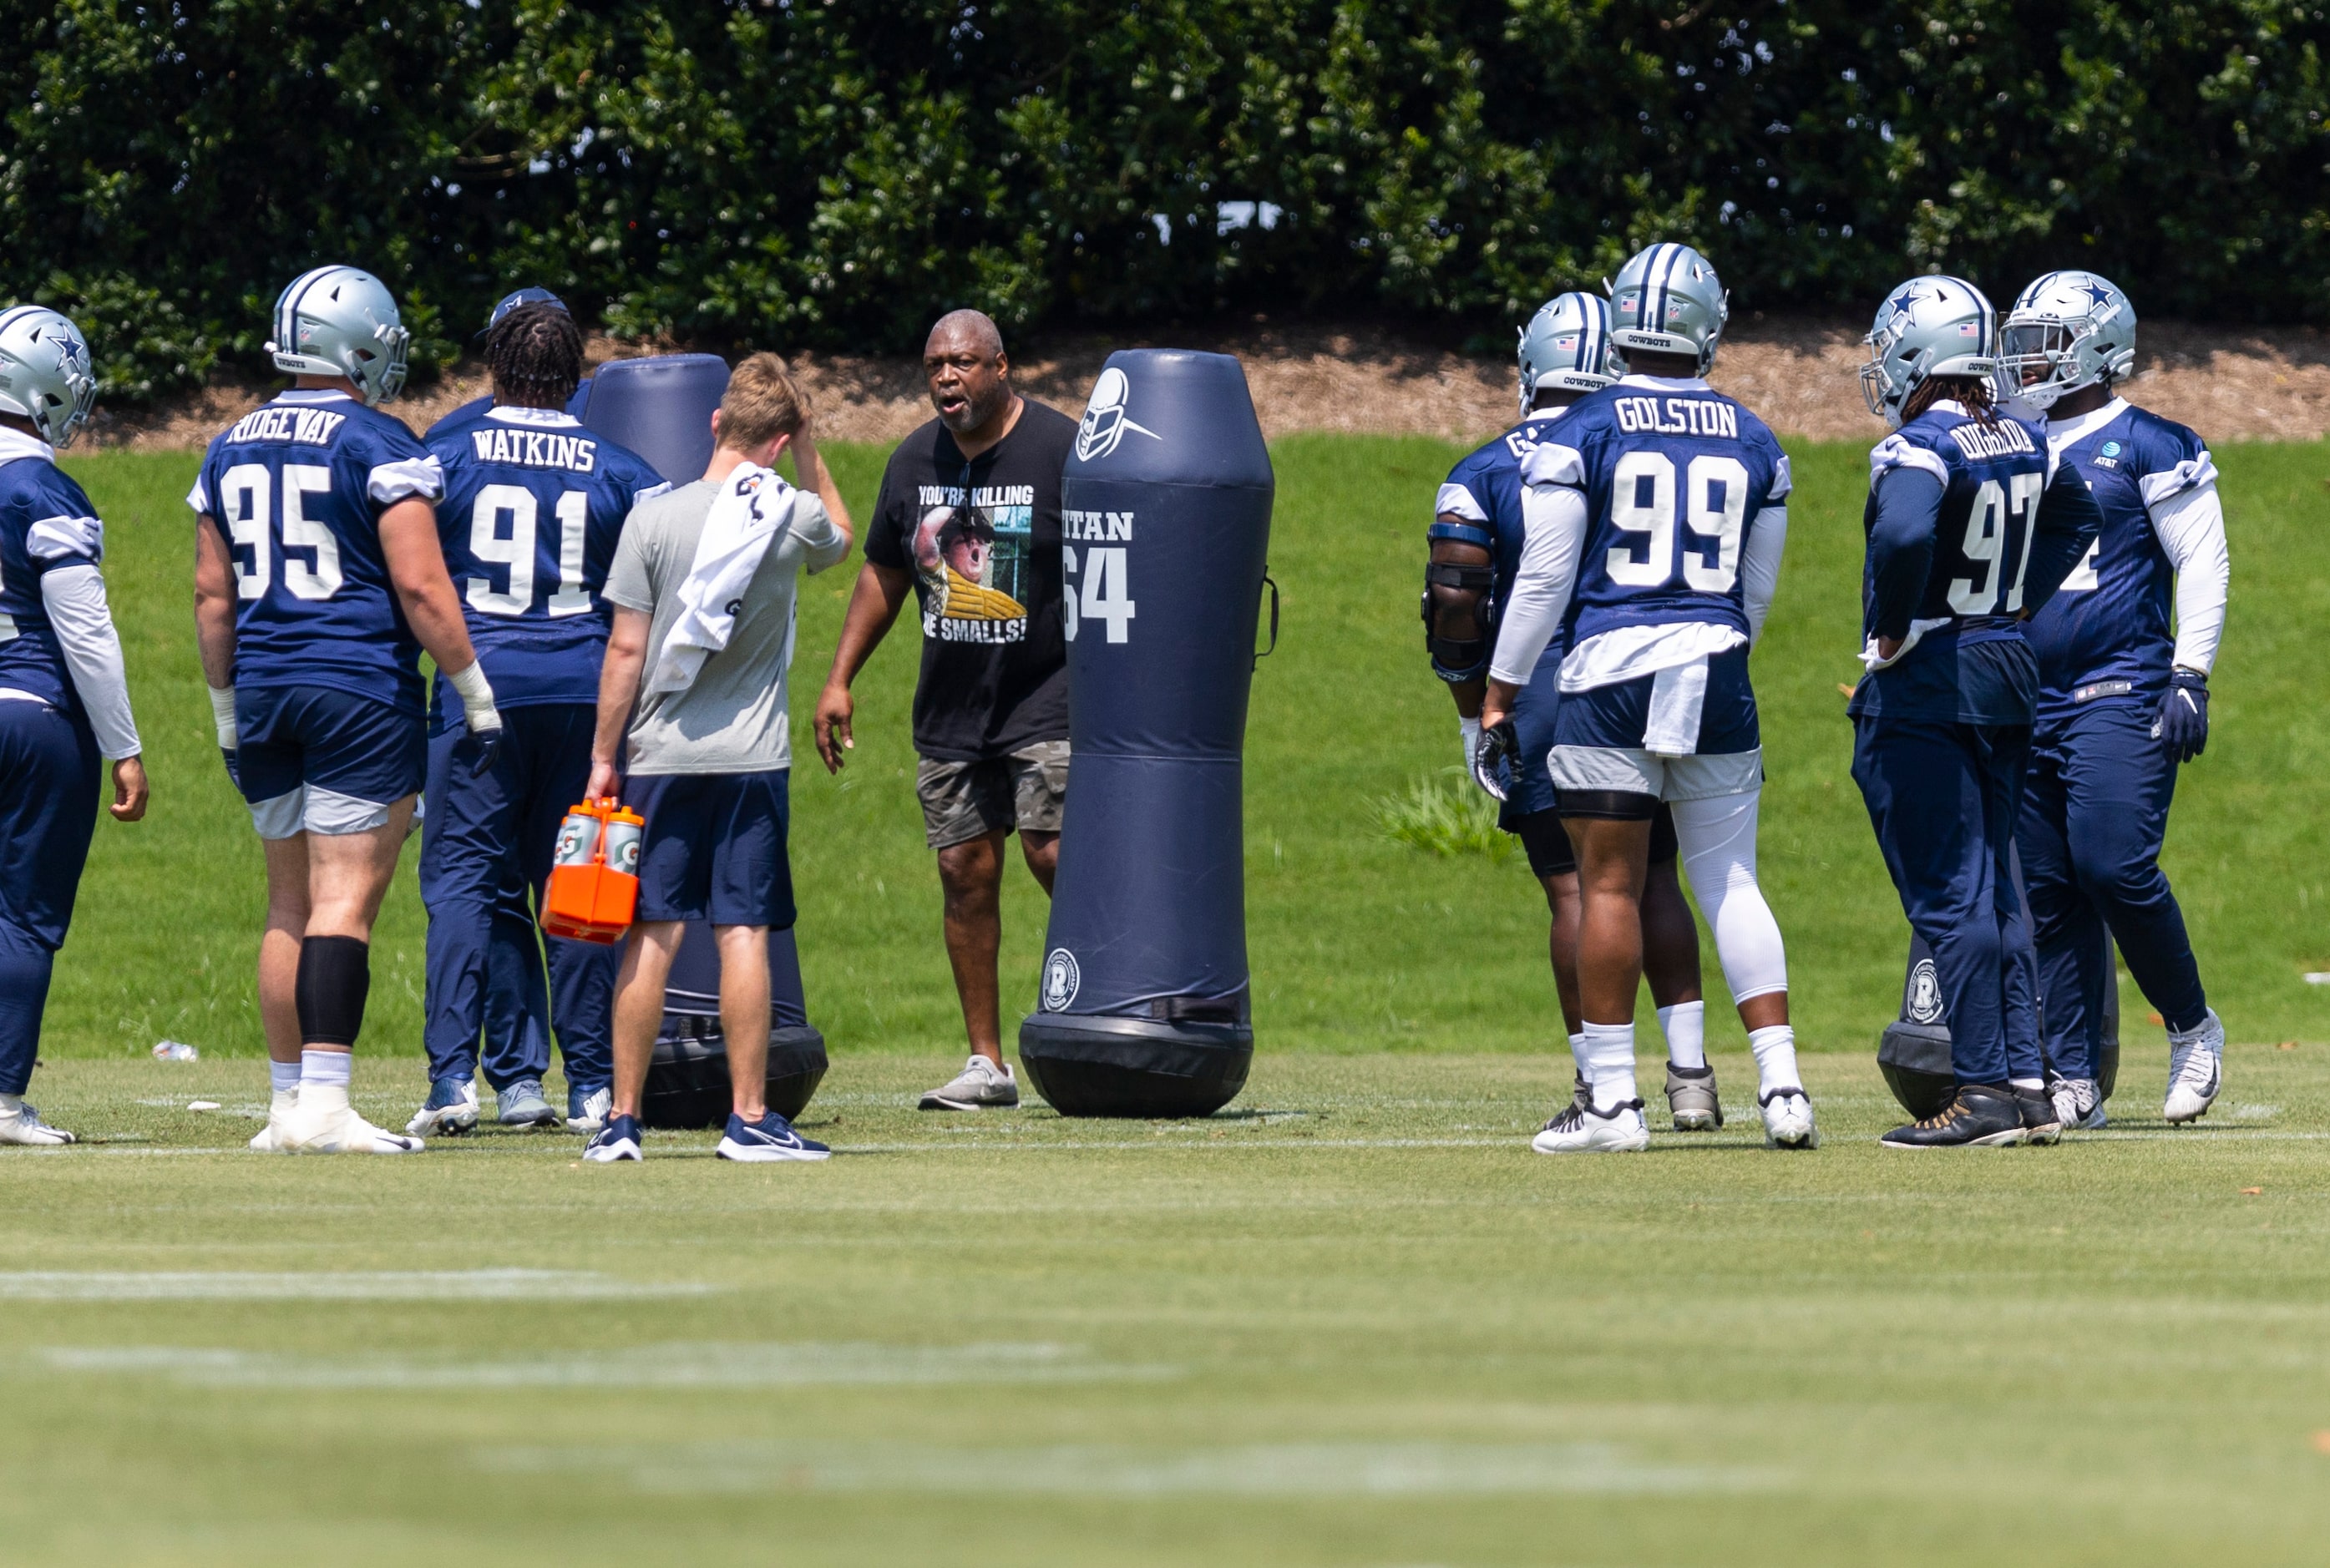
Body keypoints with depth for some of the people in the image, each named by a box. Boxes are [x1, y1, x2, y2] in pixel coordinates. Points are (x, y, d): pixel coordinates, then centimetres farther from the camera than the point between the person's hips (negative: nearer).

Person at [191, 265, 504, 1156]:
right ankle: (323, 1106, -15)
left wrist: (227, 709, 22)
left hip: (265, 685, 6)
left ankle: (288, 1101, 15)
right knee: (345, 897, -8)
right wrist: (475, 694, -5)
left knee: (290, 902, 13)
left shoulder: (231, 449, 11)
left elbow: (213, 594, 14)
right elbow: (419, 586, -12)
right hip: (361, 687, -6)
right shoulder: (379, 447, -8)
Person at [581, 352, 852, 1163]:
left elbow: (626, 650, -4)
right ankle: (750, 1119, 0)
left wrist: (603, 757, 2)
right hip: (752, 758, 0)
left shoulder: (654, 517, -5)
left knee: (653, 936, 2)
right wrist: (806, 442, 21)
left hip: (661, 756, 0)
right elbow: (841, 534, 25)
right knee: (743, 934, 0)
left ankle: (622, 1119, 3)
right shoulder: (793, 517, -2)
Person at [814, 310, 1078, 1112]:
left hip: (1048, 698, -5)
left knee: (1056, 856, -16)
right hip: (950, 709, 5)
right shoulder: (915, 461, 8)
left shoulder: (1061, 449, -9)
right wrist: (840, 677, 14)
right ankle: (986, 1063, 9)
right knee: (966, 874, 4)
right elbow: (884, 573, 19)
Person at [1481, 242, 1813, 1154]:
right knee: (1731, 882, 9)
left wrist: (1499, 692, 5)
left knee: (1609, 884, 0)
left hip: (1609, 670, -3)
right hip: (1715, 671, 3)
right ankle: (1781, 1085, 1)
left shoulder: (1581, 436, -5)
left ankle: (1611, 1100, 0)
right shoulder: (1754, 445, 7)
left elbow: (1544, 578, -4)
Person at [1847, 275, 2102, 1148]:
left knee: (1947, 896, -4)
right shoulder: (2024, 438, 7)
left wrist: (1891, 635, -20)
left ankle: (1985, 1093, -5)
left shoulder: (1923, 447, -17)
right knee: (1993, 887, 14)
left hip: (1923, 687, -8)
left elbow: (1904, 535, -36)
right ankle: (2029, 1084, 14)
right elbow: (2076, 520, 24)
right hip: (2009, 673, 8)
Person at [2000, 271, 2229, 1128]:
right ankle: (2073, 1082, 5)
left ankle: (2193, 1027, 1)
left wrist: (2190, 677, -12)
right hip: (2030, 702, 6)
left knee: (2114, 865, -18)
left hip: (2120, 694, -6)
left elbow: (2203, 562, -5)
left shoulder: (2148, 446, -3)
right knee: (2050, 893, 3)